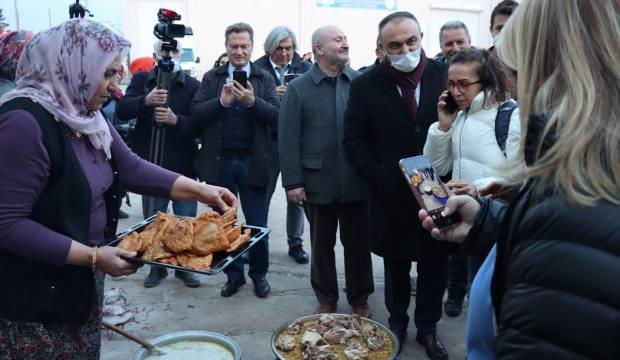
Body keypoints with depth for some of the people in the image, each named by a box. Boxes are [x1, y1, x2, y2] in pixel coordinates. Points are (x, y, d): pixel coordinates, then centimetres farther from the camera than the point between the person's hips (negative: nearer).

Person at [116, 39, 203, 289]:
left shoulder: (193, 85, -1)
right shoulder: (141, 80, 3)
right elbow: (122, 111, -9)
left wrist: (176, 120, -26)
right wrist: (146, 100, -27)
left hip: (183, 164, -1)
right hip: (151, 162, 1)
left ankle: (185, 266, 25)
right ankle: (157, 267, 29)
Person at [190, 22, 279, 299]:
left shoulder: (265, 79, 5)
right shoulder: (211, 78, 7)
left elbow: (276, 115, -7)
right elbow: (195, 113, -4)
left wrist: (253, 101, -23)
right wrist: (221, 101, -19)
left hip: (253, 161, -1)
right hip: (220, 160, 1)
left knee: (257, 223, 6)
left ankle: (259, 274, 24)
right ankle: (233, 274, 26)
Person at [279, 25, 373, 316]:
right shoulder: (298, 88, -2)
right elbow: (288, 138, -4)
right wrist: (292, 182, -9)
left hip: (357, 181, 1)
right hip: (318, 181, -1)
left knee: (358, 243, 12)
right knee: (322, 244, 14)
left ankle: (360, 299, 29)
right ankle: (326, 299, 31)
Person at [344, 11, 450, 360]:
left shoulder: (446, 74, -4)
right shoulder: (367, 85, -4)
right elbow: (355, 142, -2)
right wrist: (382, 180, -10)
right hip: (392, 195, 0)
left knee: (435, 265, 13)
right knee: (396, 265, 16)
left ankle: (427, 327, 33)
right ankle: (397, 323, 36)